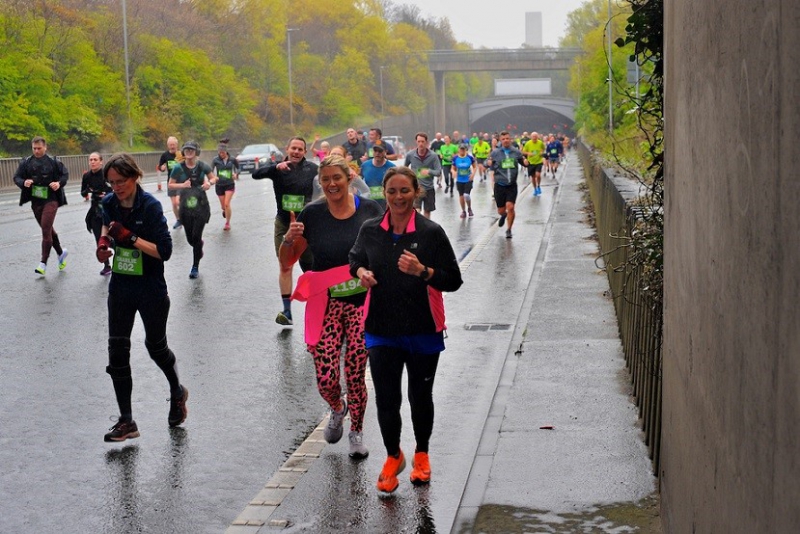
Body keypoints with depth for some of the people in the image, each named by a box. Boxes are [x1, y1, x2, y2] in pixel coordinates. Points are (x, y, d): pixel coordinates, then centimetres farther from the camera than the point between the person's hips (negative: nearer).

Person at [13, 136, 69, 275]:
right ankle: (60, 253, 37)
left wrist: (59, 183, -15)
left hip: (51, 200, -5)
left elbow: (65, 174, 5)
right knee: (48, 229, 17)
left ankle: (43, 263, -9)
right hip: (35, 201, 5)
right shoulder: (26, 162, 3)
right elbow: (16, 177, 6)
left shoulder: (54, 161, -4)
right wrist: (23, 182, -16)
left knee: (46, 230, -13)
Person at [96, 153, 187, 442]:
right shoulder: (109, 203, -2)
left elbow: (165, 251, -21)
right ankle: (126, 421, 6)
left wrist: (130, 237, -28)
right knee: (117, 351, 0)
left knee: (156, 346, 12)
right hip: (120, 288, 5)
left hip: (151, 289, -5)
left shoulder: (151, 206, -18)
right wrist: (104, 239, 2)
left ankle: (177, 392, 43)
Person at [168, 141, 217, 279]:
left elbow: (214, 177, 10)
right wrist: (182, 185, -18)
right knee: (190, 238, 7)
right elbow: (171, 184, 1)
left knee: (196, 236, -8)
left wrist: (210, 183, -12)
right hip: (186, 206, 1)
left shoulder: (202, 166, -4)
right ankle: (199, 247, 45)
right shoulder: (178, 168, -6)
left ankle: (195, 267, 5)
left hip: (201, 206, -1)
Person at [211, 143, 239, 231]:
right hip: (219, 185, 1)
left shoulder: (232, 160, -5)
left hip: (230, 184, -1)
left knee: (227, 204, -16)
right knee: (223, 206, 11)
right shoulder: (216, 160, -8)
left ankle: (227, 223, -2)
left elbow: (237, 168, 10)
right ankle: (225, 210, 49)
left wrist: (236, 174, -9)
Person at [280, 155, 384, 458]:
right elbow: (285, 264, 6)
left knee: (355, 375, 0)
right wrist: (289, 239, -13)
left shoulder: (370, 210, 0)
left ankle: (357, 431, 27)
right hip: (325, 304, 1)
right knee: (326, 379, -5)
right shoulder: (311, 215, 0)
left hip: (363, 302, 0)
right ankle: (337, 410, 33)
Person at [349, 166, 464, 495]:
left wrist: (422, 271, -24)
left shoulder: (431, 232, -8)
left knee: (420, 396, 12)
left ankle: (421, 455, 36)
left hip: (423, 330, -2)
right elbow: (356, 259, 20)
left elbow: (453, 280, -7)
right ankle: (393, 457, 24)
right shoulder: (370, 230, 1)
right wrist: (361, 272, -3)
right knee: (386, 399, 0)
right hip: (382, 330, 2)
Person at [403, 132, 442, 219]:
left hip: (429, 189, 1)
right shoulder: (410, 155, -5)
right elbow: (405, 167, 15)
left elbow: (439, 172, -10)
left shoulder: (433, 156, -7)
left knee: (427, 212, 14)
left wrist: (429, 171, -28)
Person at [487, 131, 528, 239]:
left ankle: (509, 230, 3)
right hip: (499, 185, 0)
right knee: (501, 211, 7)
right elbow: (487, 163, 2)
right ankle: (503, 215, 46)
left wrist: (525, 162, -9)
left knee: (510, 207, -15)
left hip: (512, 185, 0)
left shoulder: (516, 152, 2)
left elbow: (522, 162, 15)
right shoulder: (495, 153, -1)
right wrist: (489, 163, -22)